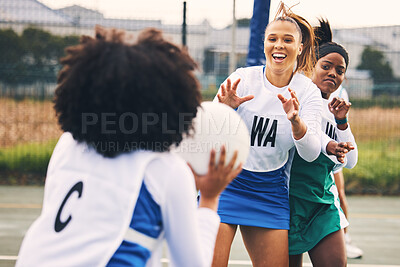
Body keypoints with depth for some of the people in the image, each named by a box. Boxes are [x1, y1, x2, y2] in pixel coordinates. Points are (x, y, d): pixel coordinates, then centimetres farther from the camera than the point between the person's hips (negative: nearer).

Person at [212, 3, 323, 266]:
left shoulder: (308, 91, 0)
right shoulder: (242, 78, -5)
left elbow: (311, 153, -11)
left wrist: (295, 120, -30)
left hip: (270, 190, 2)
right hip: (225, 182, -2)